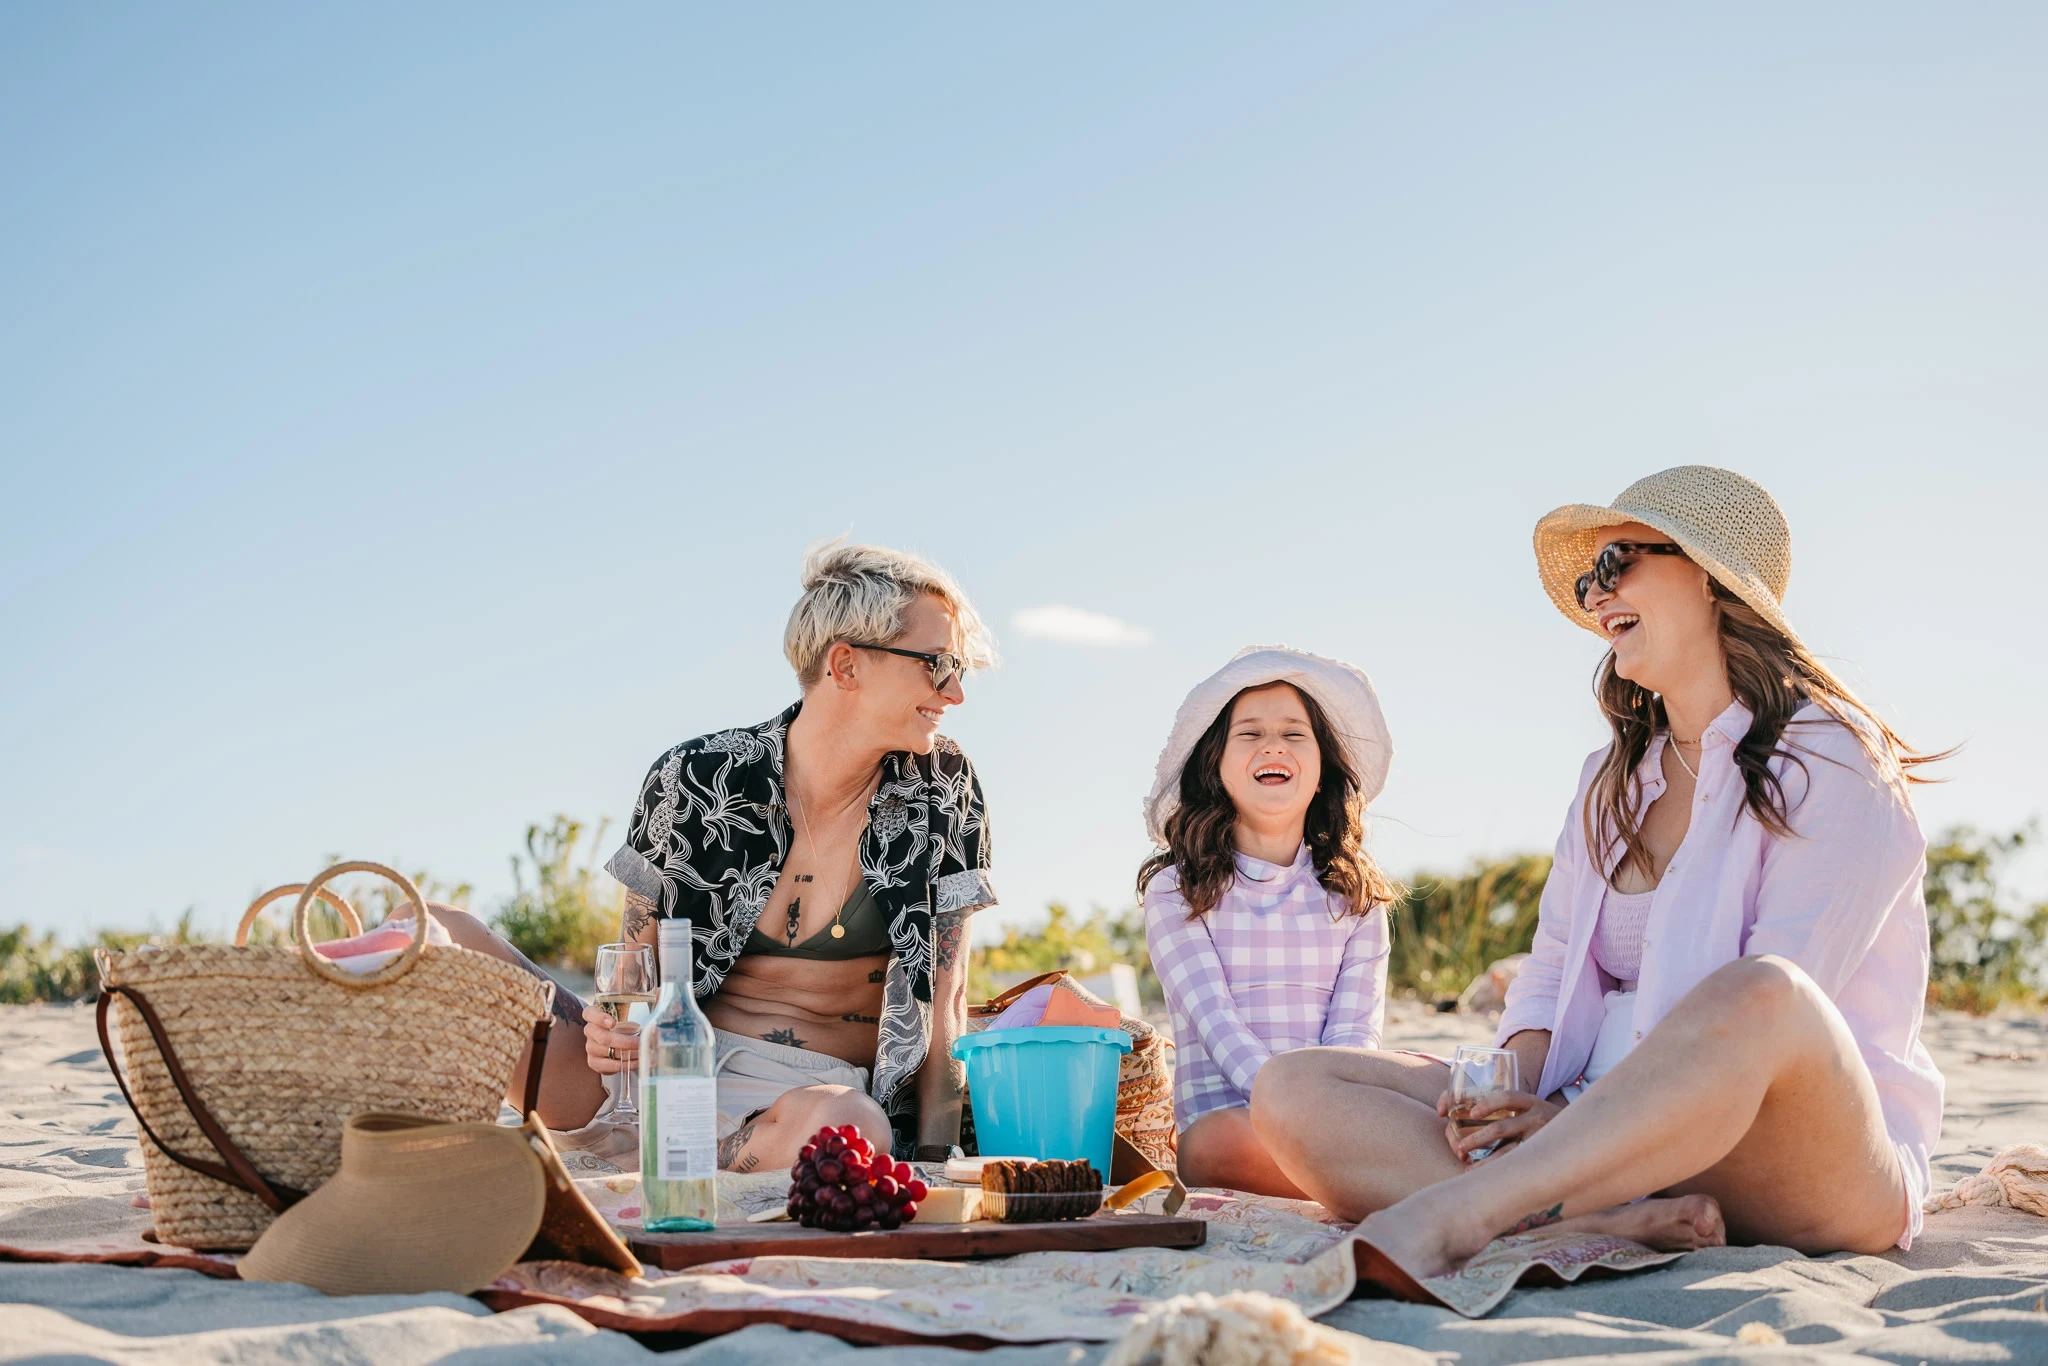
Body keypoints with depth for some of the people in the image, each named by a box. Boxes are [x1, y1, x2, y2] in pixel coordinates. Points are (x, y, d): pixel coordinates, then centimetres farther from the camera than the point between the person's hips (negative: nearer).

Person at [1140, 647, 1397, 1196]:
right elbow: (1214, 1020, -7)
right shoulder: (1175, 890, 7)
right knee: (1217, 1143, -39)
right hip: (1225, 1113, -1)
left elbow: (1354, 1030, 3)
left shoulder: (1354, 895, 15)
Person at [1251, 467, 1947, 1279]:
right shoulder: (1613, 782, 21)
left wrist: (1579, 1113, -19)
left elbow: (1765, 1003, -13)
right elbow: (1555, 965, 16)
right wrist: (1514, 1089, -6)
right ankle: (1608, 1219, -35)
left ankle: (1447, 1216, -43)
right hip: (1617, 1140, 6)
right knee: (1293, 1092, -14)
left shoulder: (1831, 761, -2)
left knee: (1762, 998, -42)